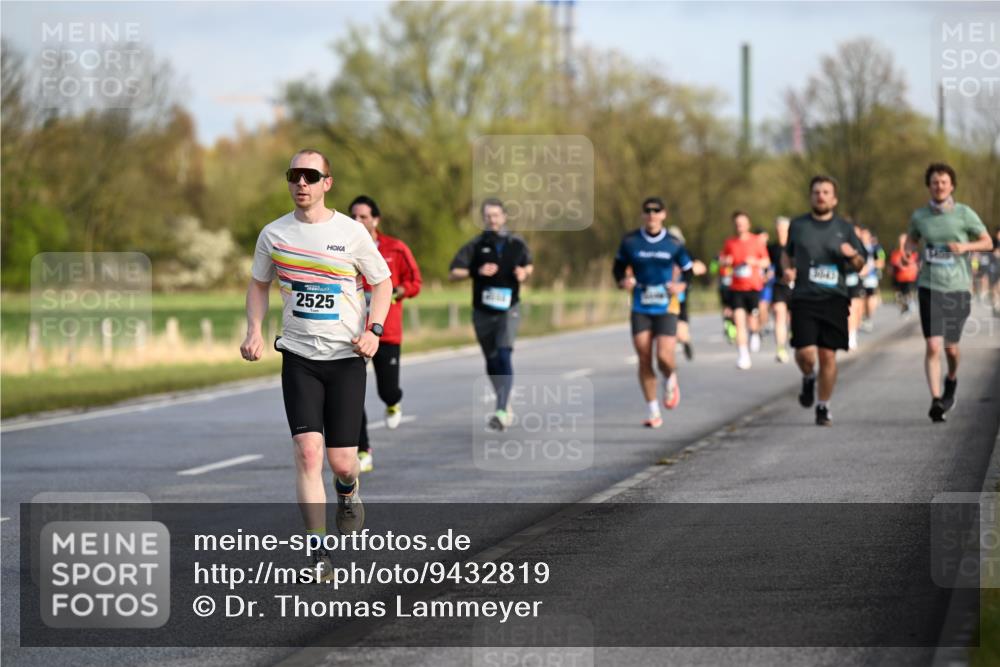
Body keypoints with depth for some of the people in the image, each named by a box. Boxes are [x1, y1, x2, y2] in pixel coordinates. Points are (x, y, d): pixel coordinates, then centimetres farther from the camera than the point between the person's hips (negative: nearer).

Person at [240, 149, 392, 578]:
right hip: (298, 357, 1)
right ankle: (317, 554, -10)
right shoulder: (273, 234, 2)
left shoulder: (351, 233, -4)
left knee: (342, 461, 0)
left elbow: (382, 283, 6)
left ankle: (348, 491, 39)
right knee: (308, 451, -14)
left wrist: (374, 330, -9)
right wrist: (254, 330, 2)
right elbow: (258, 284, 18)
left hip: (346, 357, -1)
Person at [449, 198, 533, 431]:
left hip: (508, 309, -1)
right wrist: (477, 272, -20)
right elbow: (453, 272, -5)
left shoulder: (517, 244, 3)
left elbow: (529, 265, 19)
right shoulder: (475, 246, -2)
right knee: (492, 362, 11)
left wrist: (524, 273, -4)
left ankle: (502, 412, -27)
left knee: (504, 356, -20)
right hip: (483, 312, 2)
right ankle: (506, 405, 33)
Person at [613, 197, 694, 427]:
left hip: (666, 307, -1)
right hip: (640, 308, 1)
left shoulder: (673, 244, -1)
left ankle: (670, 381, 24)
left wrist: (682, 285, -11)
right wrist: (623, 281, -8)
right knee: (644, 359, -4)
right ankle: (652, 411, 8)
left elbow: (688, 270, 8)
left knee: (664, 357, -14)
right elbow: (618, 267, 12)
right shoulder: (630, 241, 1)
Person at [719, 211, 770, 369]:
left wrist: (754, 262, -14)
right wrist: (724, 261, -6)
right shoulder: (730, 242, 6)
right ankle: (743, 356, -8)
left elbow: (766, 261, 5)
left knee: (751, 321, 0)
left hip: (754, 286, -1)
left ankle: (754, 333, 38)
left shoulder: (756, 241, 1)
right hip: (736, 288, 1)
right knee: (739, 322, -10)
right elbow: (722, 259, 17)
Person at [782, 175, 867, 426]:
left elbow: (860, 265, 14)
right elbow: (787, 253, 25)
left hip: (834, 299, 0)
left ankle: (824, 406, 14)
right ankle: (808, 378, 21)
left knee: (828, 355, -2)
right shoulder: (798, 226, 9)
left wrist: (852, 255, -9)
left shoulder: (844, 229, 9)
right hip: (804, 299, 0)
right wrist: (787, 269, 3)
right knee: (805, 353, -14)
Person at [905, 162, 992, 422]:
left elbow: (988, 242, 6)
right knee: (933, 346, -13)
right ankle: (935, 401, -14)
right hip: (929, 287, 0)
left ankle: (951, 381, 40)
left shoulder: (964, 214, -2)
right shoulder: (919, 216, 3)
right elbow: (912, 239, 23)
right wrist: (908, 250, 0)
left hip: (957, 287, 0)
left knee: (951, 348, 8)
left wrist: (965, 246, -13)